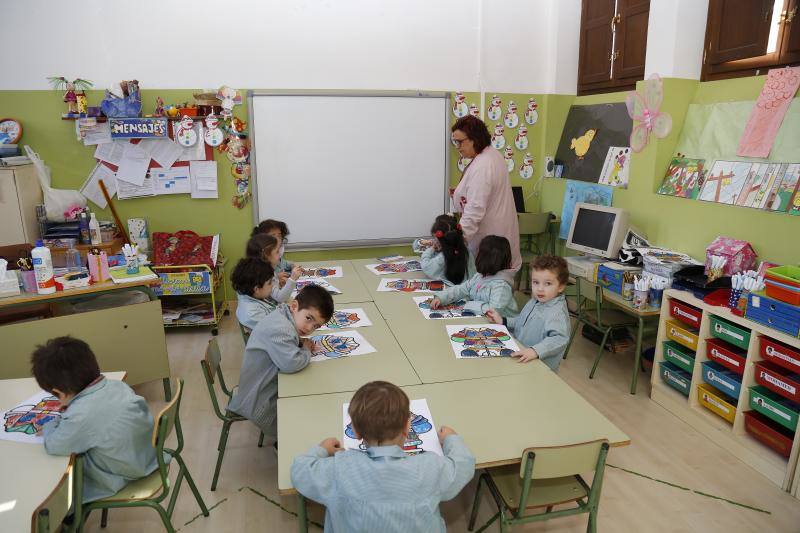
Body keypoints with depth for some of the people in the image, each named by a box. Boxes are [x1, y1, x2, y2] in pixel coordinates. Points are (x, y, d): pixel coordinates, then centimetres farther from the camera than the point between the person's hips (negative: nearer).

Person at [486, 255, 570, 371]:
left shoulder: (557, 312, -19)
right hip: (521, 362, 8)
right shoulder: (534, 302, 10)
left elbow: (559, 338, -33)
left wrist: (535, 351, -42)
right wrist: (502, 321, 19)